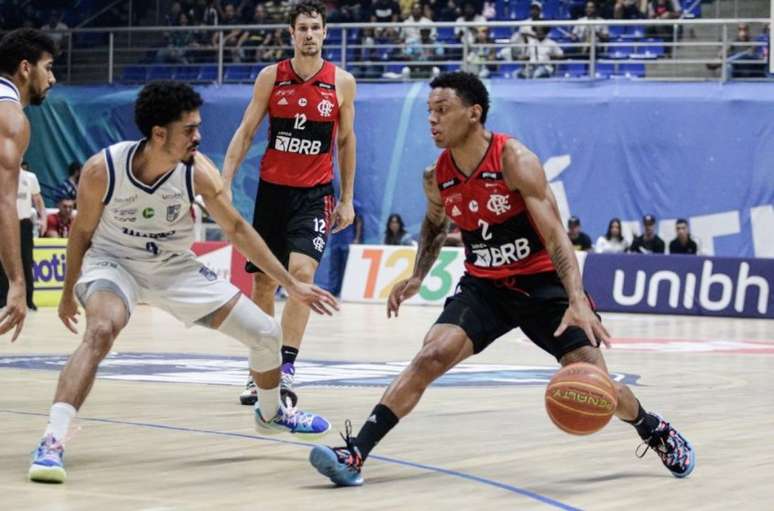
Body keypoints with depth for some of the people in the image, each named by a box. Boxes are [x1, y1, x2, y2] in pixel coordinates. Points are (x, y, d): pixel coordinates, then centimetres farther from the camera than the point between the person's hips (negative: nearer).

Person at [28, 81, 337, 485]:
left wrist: (292, 284, -3)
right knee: (101, 331, -37)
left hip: (175, 268, 3)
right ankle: (52, 443, -39)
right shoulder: (102, 170, -25)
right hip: (113, 262, -3)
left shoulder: (198, 171, -20)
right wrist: (69, 292, 6)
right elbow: (82, 231, -5)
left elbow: (236, 229, -5)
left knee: (266, 334, 3)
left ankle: (271, 414, 34)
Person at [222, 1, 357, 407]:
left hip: (315, 194, -1)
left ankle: (286, 367, -19)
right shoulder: (271, 77, -1)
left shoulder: (341, 82, -1)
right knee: (264, 281, 6)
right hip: (272, 189, 1)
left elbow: (345, 141, 9)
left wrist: (347, 199, 9)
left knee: (302, 271, -20)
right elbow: (246, 132, 3)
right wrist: (225, 183, -6)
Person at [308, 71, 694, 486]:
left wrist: (577, 302, -39)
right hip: (483, 286, 3)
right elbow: (435, 224, 20)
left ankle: (656, 431, 26)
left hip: (541, 281, -3)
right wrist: (418, 277, 6)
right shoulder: (437, 176, -6)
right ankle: (354, 455, -22)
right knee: (430, 358, -18)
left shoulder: (514, 160, -22)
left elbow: (556, 236, -27)